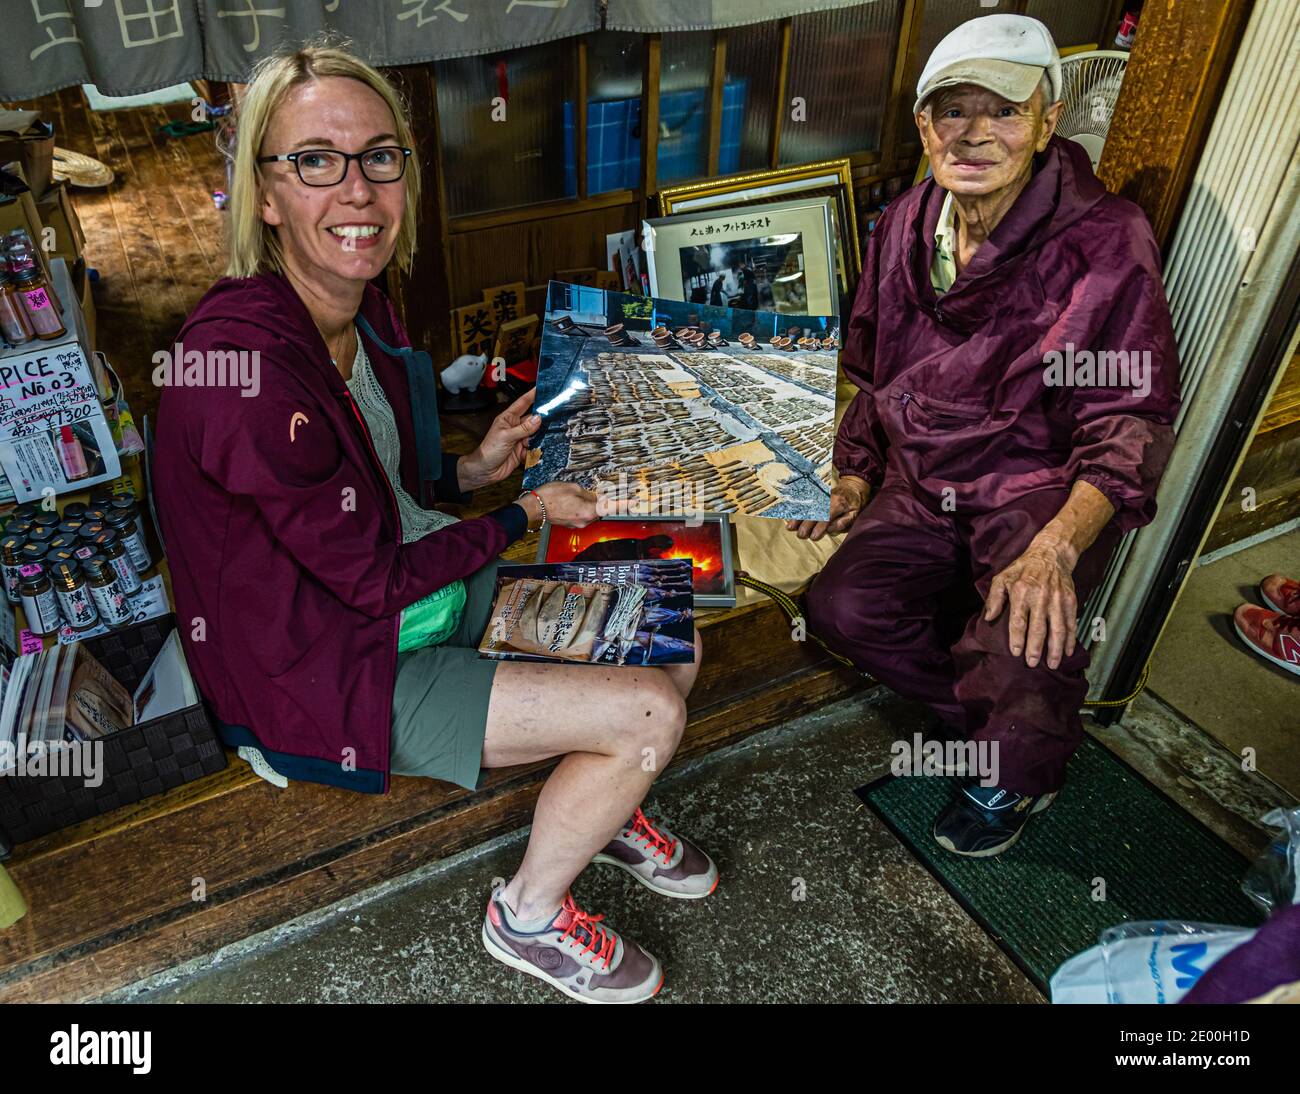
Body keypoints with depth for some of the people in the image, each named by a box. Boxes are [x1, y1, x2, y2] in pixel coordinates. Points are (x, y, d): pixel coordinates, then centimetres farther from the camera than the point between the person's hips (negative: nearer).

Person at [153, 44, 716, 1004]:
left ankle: (601, 808, 33)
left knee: (672, 643, 5)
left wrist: (474, 470, -5)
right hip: (328, 671, -8)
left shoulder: (363, 307, -1)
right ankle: (529, 917, 12)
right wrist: (528, 514, -11)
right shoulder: (242, 363, -29)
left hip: (432, 592, 8)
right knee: (652, 712, -15)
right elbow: (376, 579, -22)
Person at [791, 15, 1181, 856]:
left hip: (1045, 486, -4)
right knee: (844, 605, -15)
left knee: (1024, 630, -29)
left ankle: (1016, 774, 10)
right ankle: (985, 711, 13)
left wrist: (1055, 548, -31)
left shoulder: (1103, 242, -16)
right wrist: (857, 474, 7)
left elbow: (1131, 421, -17)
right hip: (926, 481, 5)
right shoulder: (905, 227, 1)